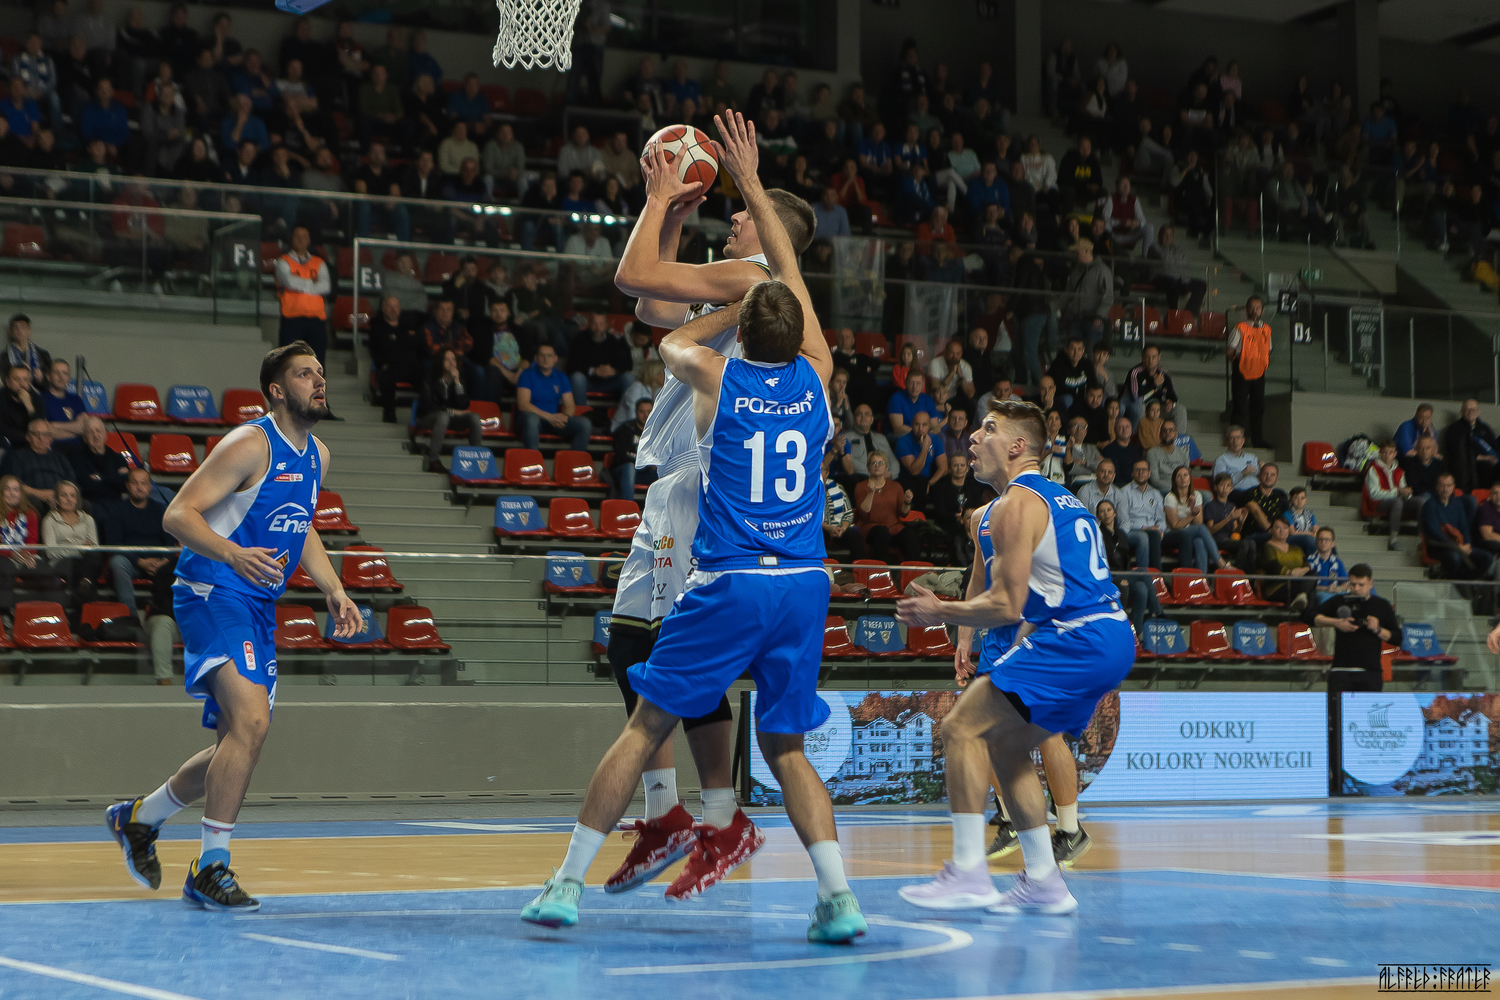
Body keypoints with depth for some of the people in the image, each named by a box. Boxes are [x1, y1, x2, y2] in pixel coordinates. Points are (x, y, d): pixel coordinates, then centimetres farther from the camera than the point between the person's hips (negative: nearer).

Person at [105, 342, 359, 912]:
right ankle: (210, 870, -16)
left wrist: (334, 593, 15)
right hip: (212, 592, -9)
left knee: (240, 743, 12)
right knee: (251, 720, -24)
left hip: (259, 605, 9)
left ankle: (139, 817, 34)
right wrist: (233, 554, -34)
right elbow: (178, 514, -18)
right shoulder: (250, 445, -14)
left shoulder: (317, 455, 12)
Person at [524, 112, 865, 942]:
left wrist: (737, 310, 23)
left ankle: (568, 882, 6)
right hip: (803, 589, 3)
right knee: (785, 746, 12)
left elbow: (671, 342, 24)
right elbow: (790, 273, 19)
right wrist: (748, 179, 25)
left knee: (647, 726, 5)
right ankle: (838, 895, -1)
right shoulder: (816, 376, 5)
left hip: (728, 587, -3)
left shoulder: (716, 378, -1)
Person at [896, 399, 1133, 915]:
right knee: (1003, 745, 18)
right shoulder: (1061, 499, 23)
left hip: (1076, 641, -10)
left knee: (963, 728, -9)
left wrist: (938, 612, -1)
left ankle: (969, 872, -12)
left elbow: (1006, 605, -15)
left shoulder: (1015, 505, -9)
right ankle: (1044, 882, 17)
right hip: (1112, 640, 10)